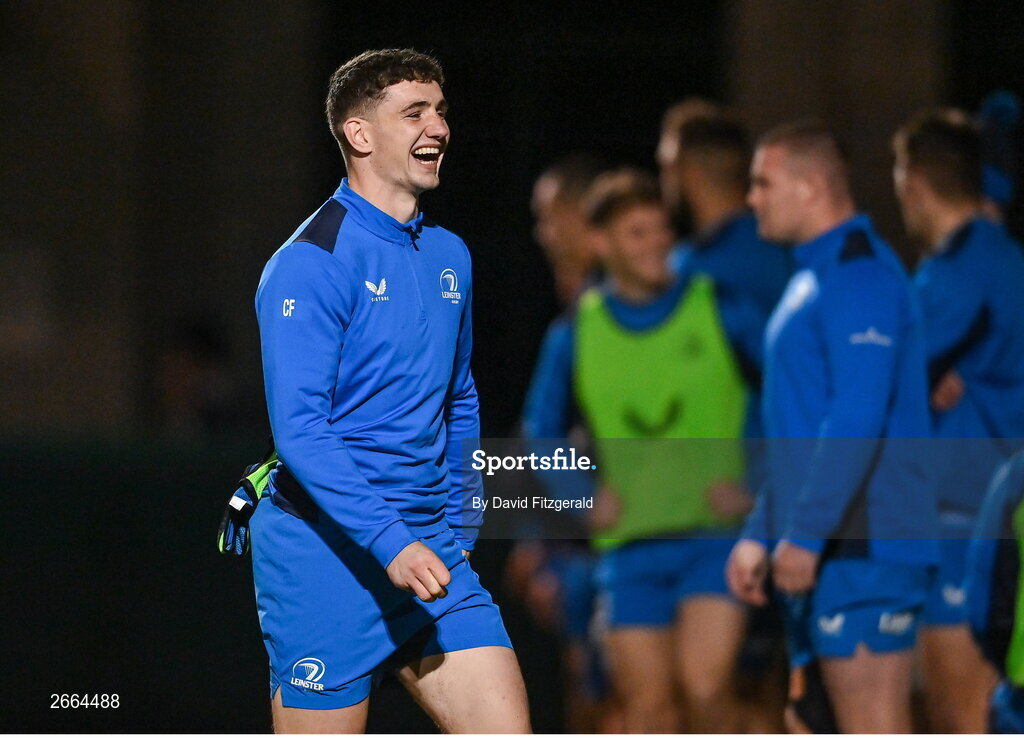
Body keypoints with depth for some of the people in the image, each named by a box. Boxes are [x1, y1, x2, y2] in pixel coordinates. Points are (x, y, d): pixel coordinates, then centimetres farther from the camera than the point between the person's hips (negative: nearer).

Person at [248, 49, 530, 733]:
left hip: (431, 555, 7)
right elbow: (299, 429, -18)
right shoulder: (311, 262, -11)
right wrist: (390, 542, -25)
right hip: (328, 552, -7)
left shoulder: (449, 256, 13)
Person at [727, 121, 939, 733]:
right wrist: (759, 537, 23)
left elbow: (858, 418, -21)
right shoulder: (812, 281, 21)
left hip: (862, 548, -10)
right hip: (822, 552, 10)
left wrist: (804, 535, -23)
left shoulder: (859, 276, -12)